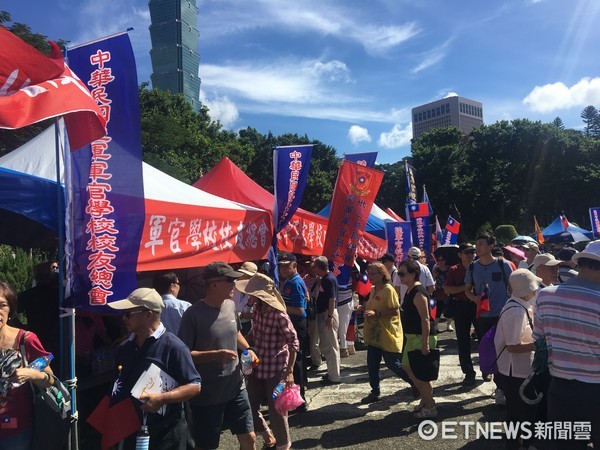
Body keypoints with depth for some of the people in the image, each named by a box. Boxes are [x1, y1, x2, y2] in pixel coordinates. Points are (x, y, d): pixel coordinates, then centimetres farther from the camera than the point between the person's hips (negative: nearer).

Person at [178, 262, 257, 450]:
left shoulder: (230, 305, 1)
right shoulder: (193, 314, -20)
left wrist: (248, 349, 1)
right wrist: (216, 355, -26)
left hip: (236, 387, 6)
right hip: (207, 394, -5)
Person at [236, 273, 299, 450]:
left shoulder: (279, 314, -24)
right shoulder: (257, 308, -3)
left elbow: (294, 343, -18)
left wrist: (289, 371, -19)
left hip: (275, 369, -7)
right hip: (257, 366, 7)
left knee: (276, 409, 6)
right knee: (250, 405, 15)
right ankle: (267, 435, 42)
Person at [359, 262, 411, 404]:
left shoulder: (389, 290, -17)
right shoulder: (373, 290, 9)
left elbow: (395, 311, -22)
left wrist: (376, 313, -29)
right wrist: (365, 308, 4)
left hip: (388, 336, -8)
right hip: (374, 335, 8)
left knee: (393, 364, 3)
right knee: (372, 365, 10)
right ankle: (375, 393, 24)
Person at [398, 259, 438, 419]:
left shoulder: (418, 292, -20)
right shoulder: (410, 290, 10)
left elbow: (425, 319, -23)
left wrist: (425, 344, -25)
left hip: (421, 338, -10)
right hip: (412, 337, 10)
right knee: (407, 366, 19)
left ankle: (430, 408, 16)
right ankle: (426, 398, 34)